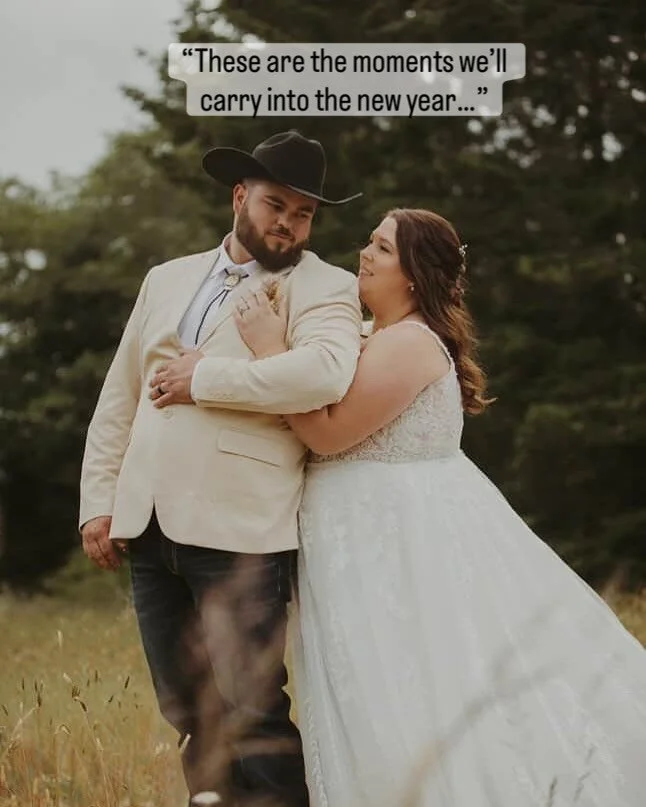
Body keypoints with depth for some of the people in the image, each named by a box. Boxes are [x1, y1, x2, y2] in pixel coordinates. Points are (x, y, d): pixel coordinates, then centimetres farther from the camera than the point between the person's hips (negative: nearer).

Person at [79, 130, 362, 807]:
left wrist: (202, 380, -14)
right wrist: (98, 500, 11)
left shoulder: (324, 287, 0)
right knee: (189, 718, 11)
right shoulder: (167, 280, 18)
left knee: (252, 716, -6)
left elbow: (325, 373, -21)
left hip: (238, 532, -6)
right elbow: (118, 401, 19)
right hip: (148, 526, 6)